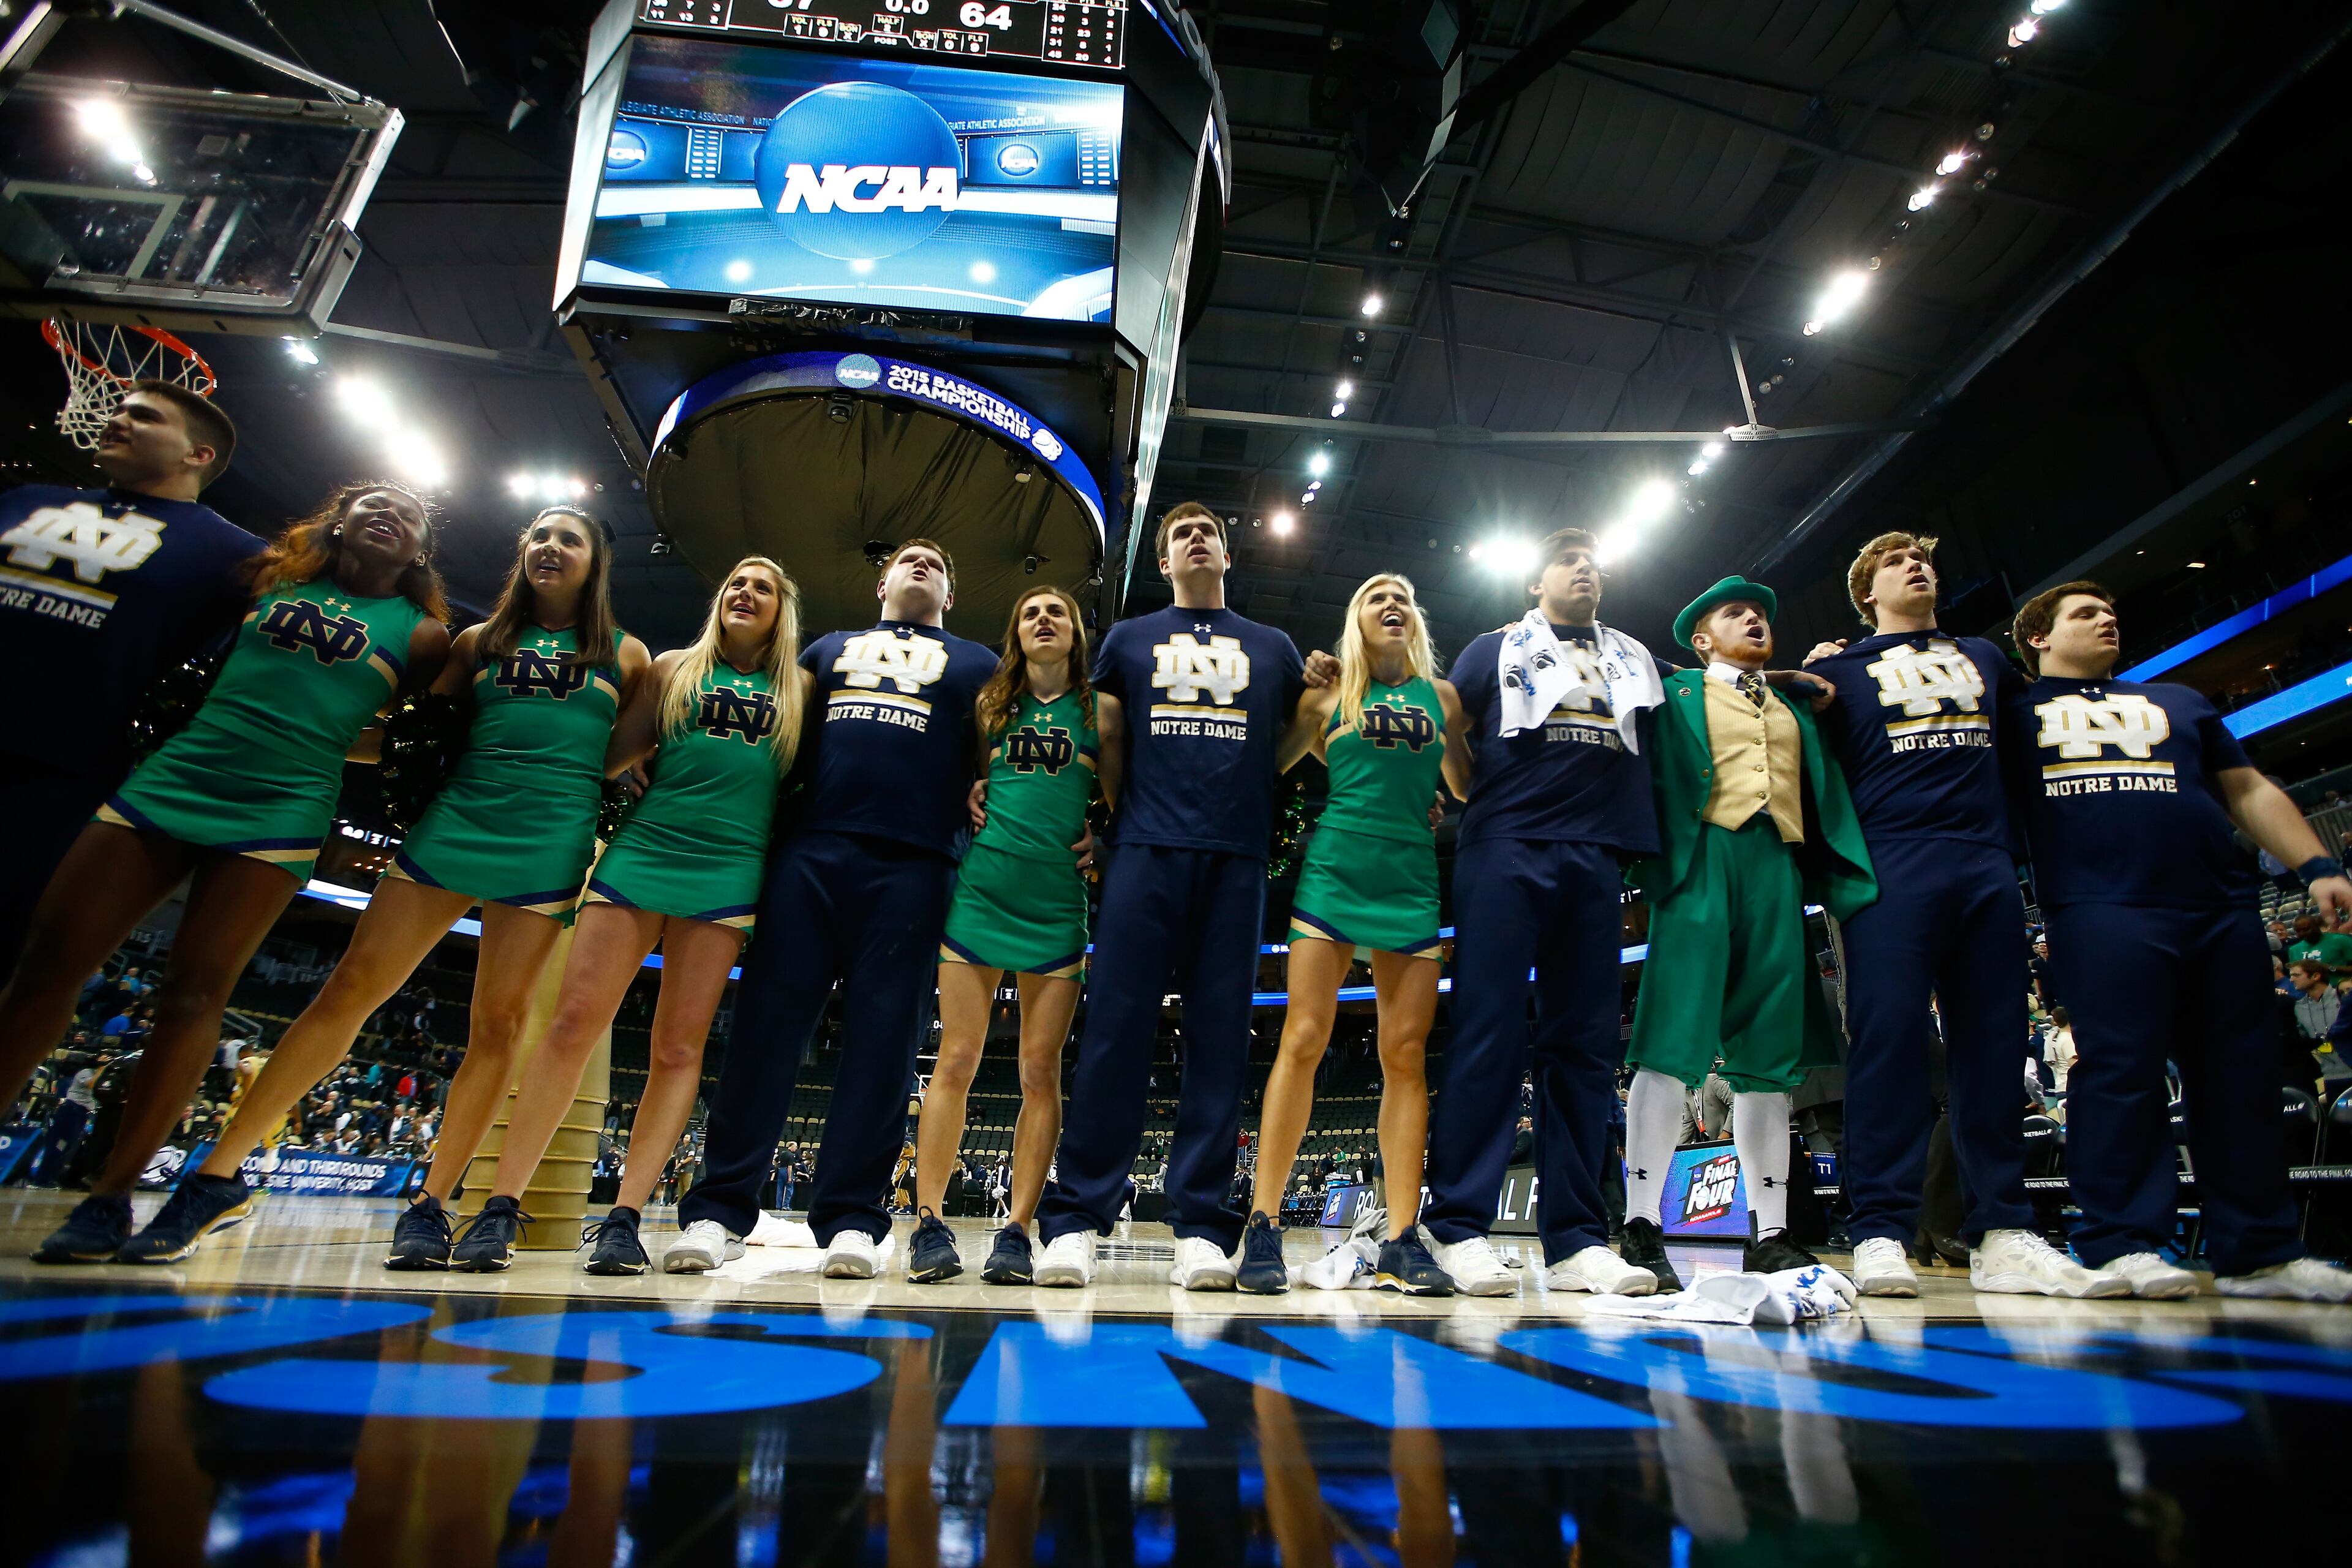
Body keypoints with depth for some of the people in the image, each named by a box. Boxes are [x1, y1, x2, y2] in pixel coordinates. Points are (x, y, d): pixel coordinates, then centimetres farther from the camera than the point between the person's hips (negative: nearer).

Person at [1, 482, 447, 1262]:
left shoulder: (419, 632, 7)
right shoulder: (271, 580, 15)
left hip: (280, 814, -3)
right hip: (168, 780, 3)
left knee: (194, 991, -5)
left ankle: (111, 1196, 1)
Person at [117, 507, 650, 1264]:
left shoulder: (625, 655, 9)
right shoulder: (479, 641, 15)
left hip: (549, 847, -2)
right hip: (453, 825, 2)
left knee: (499, 1023, -2)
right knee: (352, 987, -1)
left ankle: (431, 1204, 6)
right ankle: (218, 1174, 10)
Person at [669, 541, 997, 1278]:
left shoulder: (976, 664, 22)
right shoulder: (828, 648, 28)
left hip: (913, 864, -1)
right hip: (808, 852, 2)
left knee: (881, 1038, -5)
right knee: (766, 1024, -3)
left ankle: (851, 1218, 0)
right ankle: (719, 1209, 4)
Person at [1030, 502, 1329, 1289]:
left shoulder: (1274, 649, 21)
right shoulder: (1128, 640, 19)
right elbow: (1105, 745, 16)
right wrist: (1095, 825, 5)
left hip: (1236, 859, 1)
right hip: (1147, 850, -1)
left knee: (1220, 1039, -2)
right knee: (1116, 1028, -7)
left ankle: (1202, 1229, 3)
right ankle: (1073, 1221, -2)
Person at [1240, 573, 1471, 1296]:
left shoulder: (1439, 694, 16)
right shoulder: (1330, 693, 10)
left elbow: (1468, 786, 18)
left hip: (1412, 878, 3)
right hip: (1333, 873, -2)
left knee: (1406, 1053, 0)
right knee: (1304, 1039, -8)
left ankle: (1402, 1240, 4)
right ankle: (1263, 1228, -3)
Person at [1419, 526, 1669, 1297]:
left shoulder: (1635, 658, 26)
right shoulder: (1497, 648, 17)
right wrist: (1474, 798, -1)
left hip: (1598, 857, 4)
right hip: (1506, 848, -4)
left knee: (1586, 1043, 1)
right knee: (1489, 1031, -10)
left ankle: (1575, 1240, 5)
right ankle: (1458, 1226, -6)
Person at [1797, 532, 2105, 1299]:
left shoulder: (1985, 657, 26)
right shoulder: (1839, 668, 15)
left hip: (1988, 864, 5)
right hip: (1890, 860, -4)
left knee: (1993, 1042, 1)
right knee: (1890, 1036, -12)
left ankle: (2001, 1235, 6)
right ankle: (1880, 1234, -11)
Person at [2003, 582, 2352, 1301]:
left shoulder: (2177, 701, 28)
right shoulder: (2015, 713, 15)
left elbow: (2251, 790, 24)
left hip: (2223, 908, 5)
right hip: (2101, 910, -5)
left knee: (2239, 1077, 5)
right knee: (2120, 1069, -10)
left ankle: (2258, 1252, 13)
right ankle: (2122, 1243, -5)